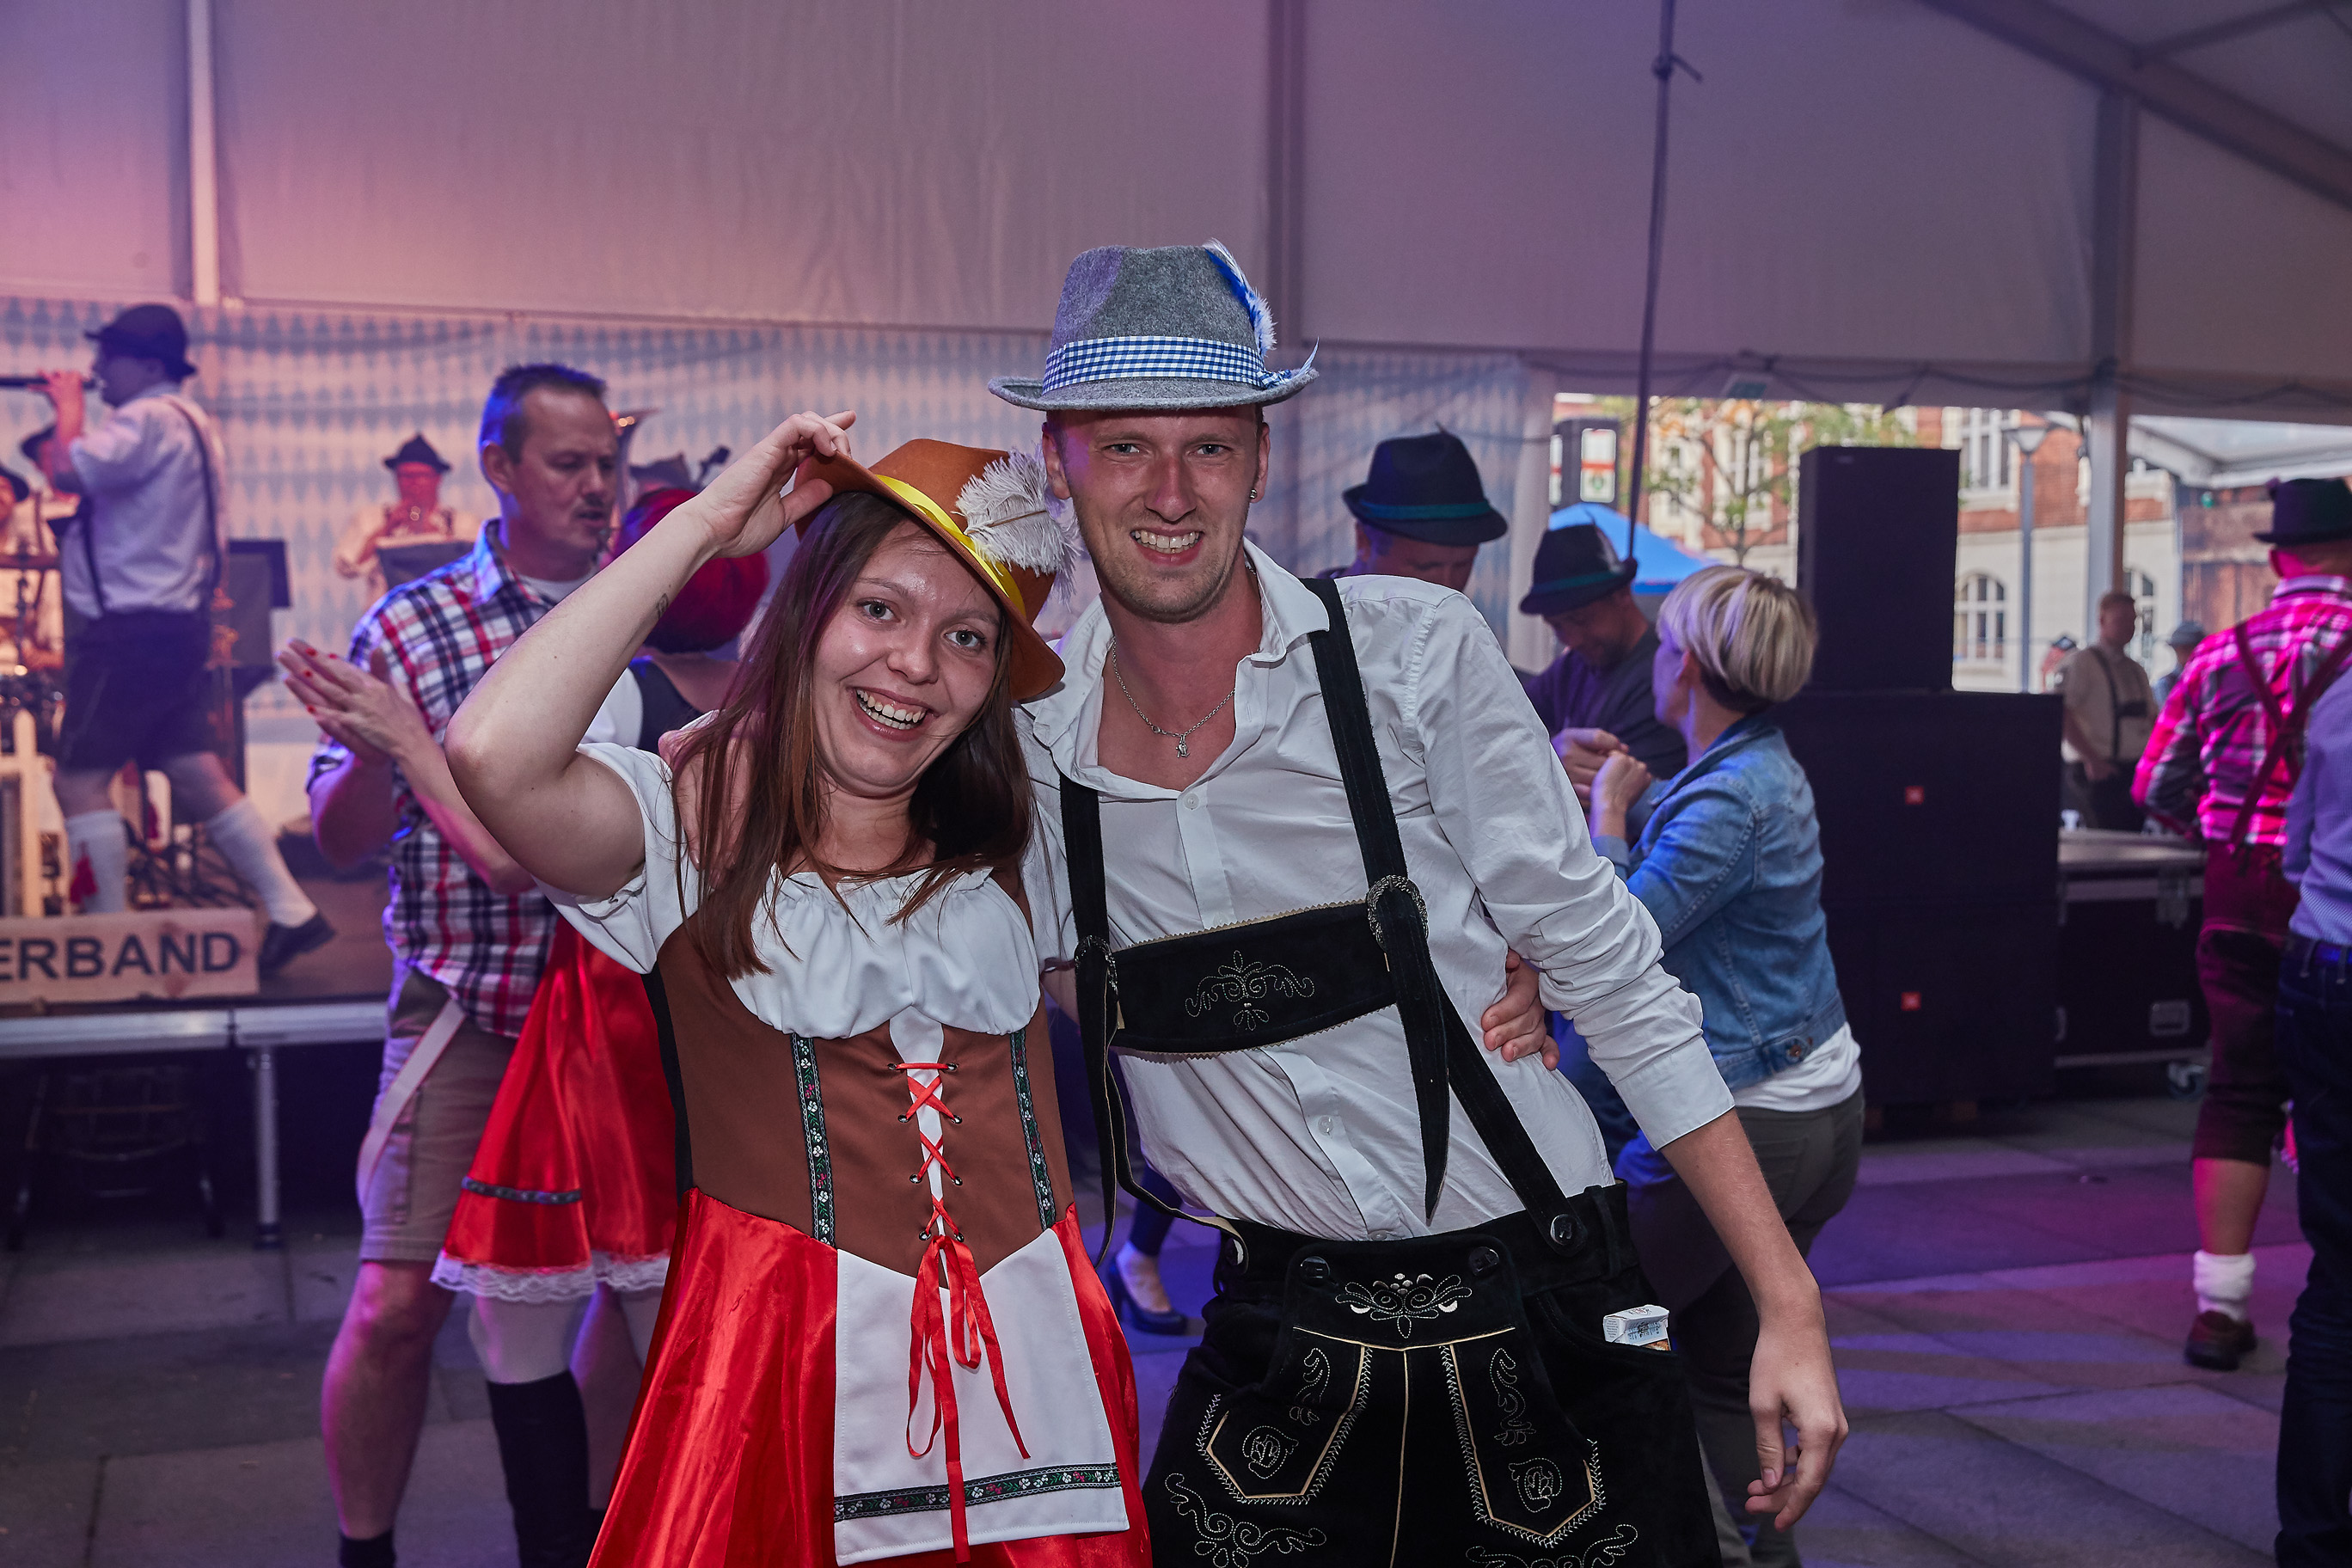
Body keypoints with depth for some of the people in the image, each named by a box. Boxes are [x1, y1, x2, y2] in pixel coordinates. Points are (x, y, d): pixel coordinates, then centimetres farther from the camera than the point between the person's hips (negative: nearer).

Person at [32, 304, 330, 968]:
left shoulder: (147, 419, -14)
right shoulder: (190, 422, 18)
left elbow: (67, 471, -24)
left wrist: (70, 406, -10)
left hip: (133, 629, -10)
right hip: (179, 623, 10)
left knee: (79, 780, -3)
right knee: (197, 775, 9)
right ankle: (293, 912, 7)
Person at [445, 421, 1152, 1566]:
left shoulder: (1002, 838, 10)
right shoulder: (703, 816, -7)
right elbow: (495, 756, -25)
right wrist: (704, 524, -17)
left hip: (1028, 1346, 5)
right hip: (785, 1347, -4)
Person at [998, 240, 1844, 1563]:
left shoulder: (1414, 654, -12)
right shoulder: (1031, 732, -3)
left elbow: (1611, 973, -9)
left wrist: (1790, 1304, -11)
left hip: (1540, 1328, -2)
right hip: (1284, 1349, 2)